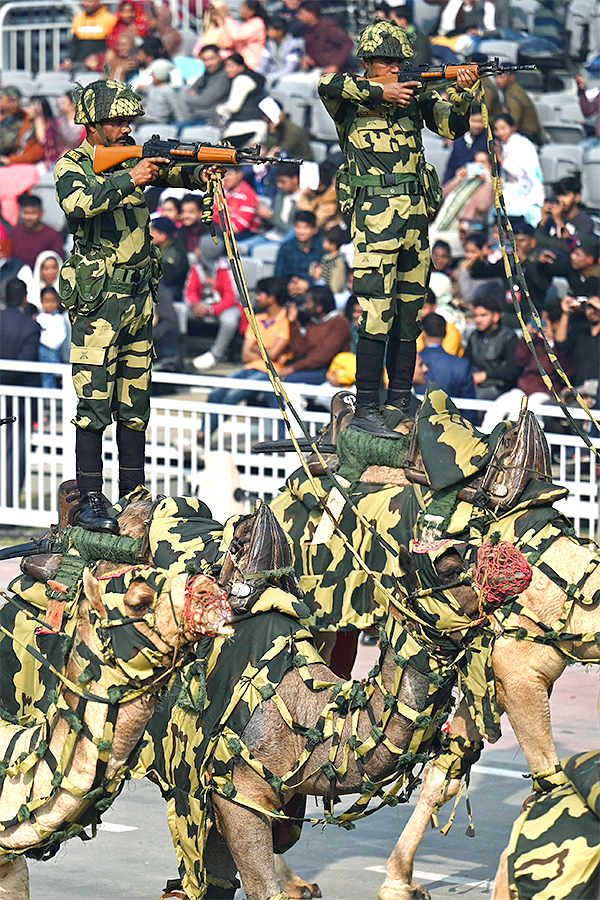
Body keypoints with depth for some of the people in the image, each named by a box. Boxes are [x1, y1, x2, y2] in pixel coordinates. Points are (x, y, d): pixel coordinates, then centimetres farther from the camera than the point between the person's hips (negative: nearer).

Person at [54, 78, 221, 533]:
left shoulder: (135, 157, 12)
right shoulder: (71, 166, -5)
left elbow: (171, 172, 1)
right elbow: (78, 202, -24)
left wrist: (199, 173, -20)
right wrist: (129, 179, -29)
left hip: (139, 296, 6)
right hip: (97, 301, -6)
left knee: (135, 401, 11)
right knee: (94, 403, -8)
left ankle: (134, 494, 19)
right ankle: (90, 501, -5)